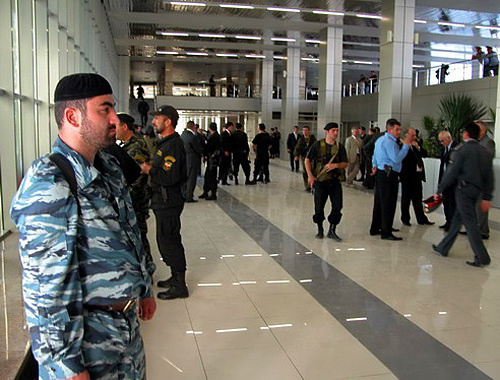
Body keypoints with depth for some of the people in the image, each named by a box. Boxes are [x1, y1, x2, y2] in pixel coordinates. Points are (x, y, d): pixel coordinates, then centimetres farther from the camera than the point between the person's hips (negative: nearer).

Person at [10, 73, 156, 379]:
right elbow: (46, 287, -24)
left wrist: (144, 288, 20)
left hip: (127, 320, 8)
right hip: (88, 337, -8)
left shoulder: (109, 167, 5)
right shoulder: (48, 185, -23)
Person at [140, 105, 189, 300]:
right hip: (164, 201, 11)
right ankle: (176, 277, 33)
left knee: (169, 242, -4)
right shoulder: (166, 142, 15)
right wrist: (152, 166, 7)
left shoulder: (173, 145, -19)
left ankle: (179, 286, 7)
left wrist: (150, 170, -15)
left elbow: (171, 177, -27)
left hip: (168, 202, -11)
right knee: (166, 240, 19)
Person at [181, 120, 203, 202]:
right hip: (192, 161, -8)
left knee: (186, 178, 17)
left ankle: (184, 195, 26)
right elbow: (199, 149, -16)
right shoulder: (192, 137, -21)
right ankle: (188, 197, 4)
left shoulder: (183, 135, 5)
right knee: (191, 179, 0)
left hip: (184, 160, 8)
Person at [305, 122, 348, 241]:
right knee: (319, 207, 4)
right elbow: (307, 160, 1)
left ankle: (332, 230, 11)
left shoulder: (340, 147, 6)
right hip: (320, 181, -2)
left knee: (337, 206, -3)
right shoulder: (317, 145, -1)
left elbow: (345, 164, 6)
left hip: (335, 181, 2)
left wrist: (335, 165, -15)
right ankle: (320, 229, 24)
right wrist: (310, 175, -9)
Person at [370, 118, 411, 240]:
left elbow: (374, 157, 24)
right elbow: (397, 159, -21)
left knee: (378, 202, 14)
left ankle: (375, 229, 22)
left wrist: (375, 167, 23)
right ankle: (386, 233, -1)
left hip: (380, 174, 10)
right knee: (388, 204, -5)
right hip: (389, 175, -10)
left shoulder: (380, 139, 18)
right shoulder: (389, 142, -15)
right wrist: (405, 145, -15)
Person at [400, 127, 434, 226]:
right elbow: (405, 160, -20)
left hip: (417, 175, 6)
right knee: (406, 199, 7)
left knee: (418, 199, 13)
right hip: (407, 177, -6)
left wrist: (418, 147, -8)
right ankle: (405, 219, 20)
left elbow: (425, 154, 3)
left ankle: (421, 219, 21)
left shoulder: (416, 145, 11)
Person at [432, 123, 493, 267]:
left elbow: (452, 171, -13)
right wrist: (486, 197, 16)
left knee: (470, 222, -4)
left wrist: (440, 190, -7)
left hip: (464, 188, -7)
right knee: (458, 218, 15)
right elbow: (489, 176, 12)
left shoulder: (462, 149, -9)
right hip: (477, 190, 7)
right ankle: (443, 248, 24)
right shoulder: (484, 151, 12)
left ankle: (482, 257, -5)